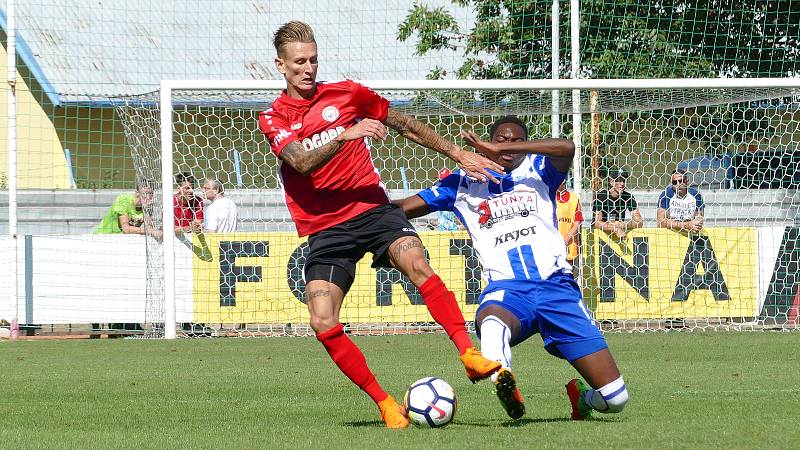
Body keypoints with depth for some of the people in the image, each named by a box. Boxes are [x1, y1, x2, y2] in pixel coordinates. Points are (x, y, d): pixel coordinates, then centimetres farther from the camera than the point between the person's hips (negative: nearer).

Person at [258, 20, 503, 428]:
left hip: (372, 209, 0)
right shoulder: (272, 119, 5)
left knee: (418, 266, -30)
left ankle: (470, 355, -33)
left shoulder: (345, 93, 7)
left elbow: (406, 127, 15)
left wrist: (459, 155, 12)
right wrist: (345, 135, -30)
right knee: (323, 325, -15)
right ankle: (385, 404, -4)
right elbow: (302, 162, -14)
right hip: (324, 230, 0)